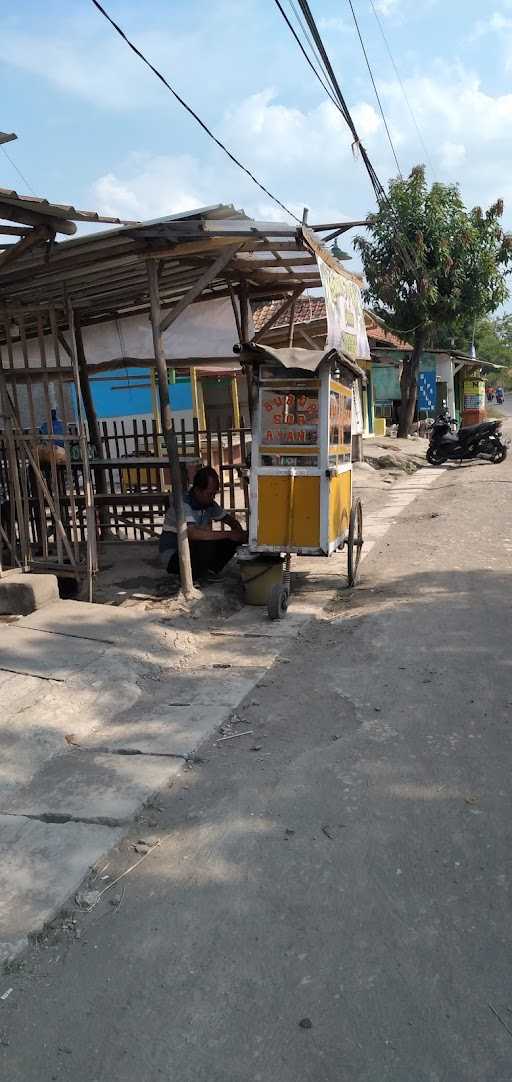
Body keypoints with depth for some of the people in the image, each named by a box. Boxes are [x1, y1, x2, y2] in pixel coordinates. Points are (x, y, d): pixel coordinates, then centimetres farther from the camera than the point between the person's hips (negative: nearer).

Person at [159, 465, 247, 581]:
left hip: (195, 548, 8)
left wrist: (239, 532, -12)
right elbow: (193, 534, -41)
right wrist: (228, 534, -37)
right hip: (172, 555, -7)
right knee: (207, 543, -34)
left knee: (232, 541, -8)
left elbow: (230, 519, 13)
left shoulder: (210, 504, -1)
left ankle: (209, 572, 3)